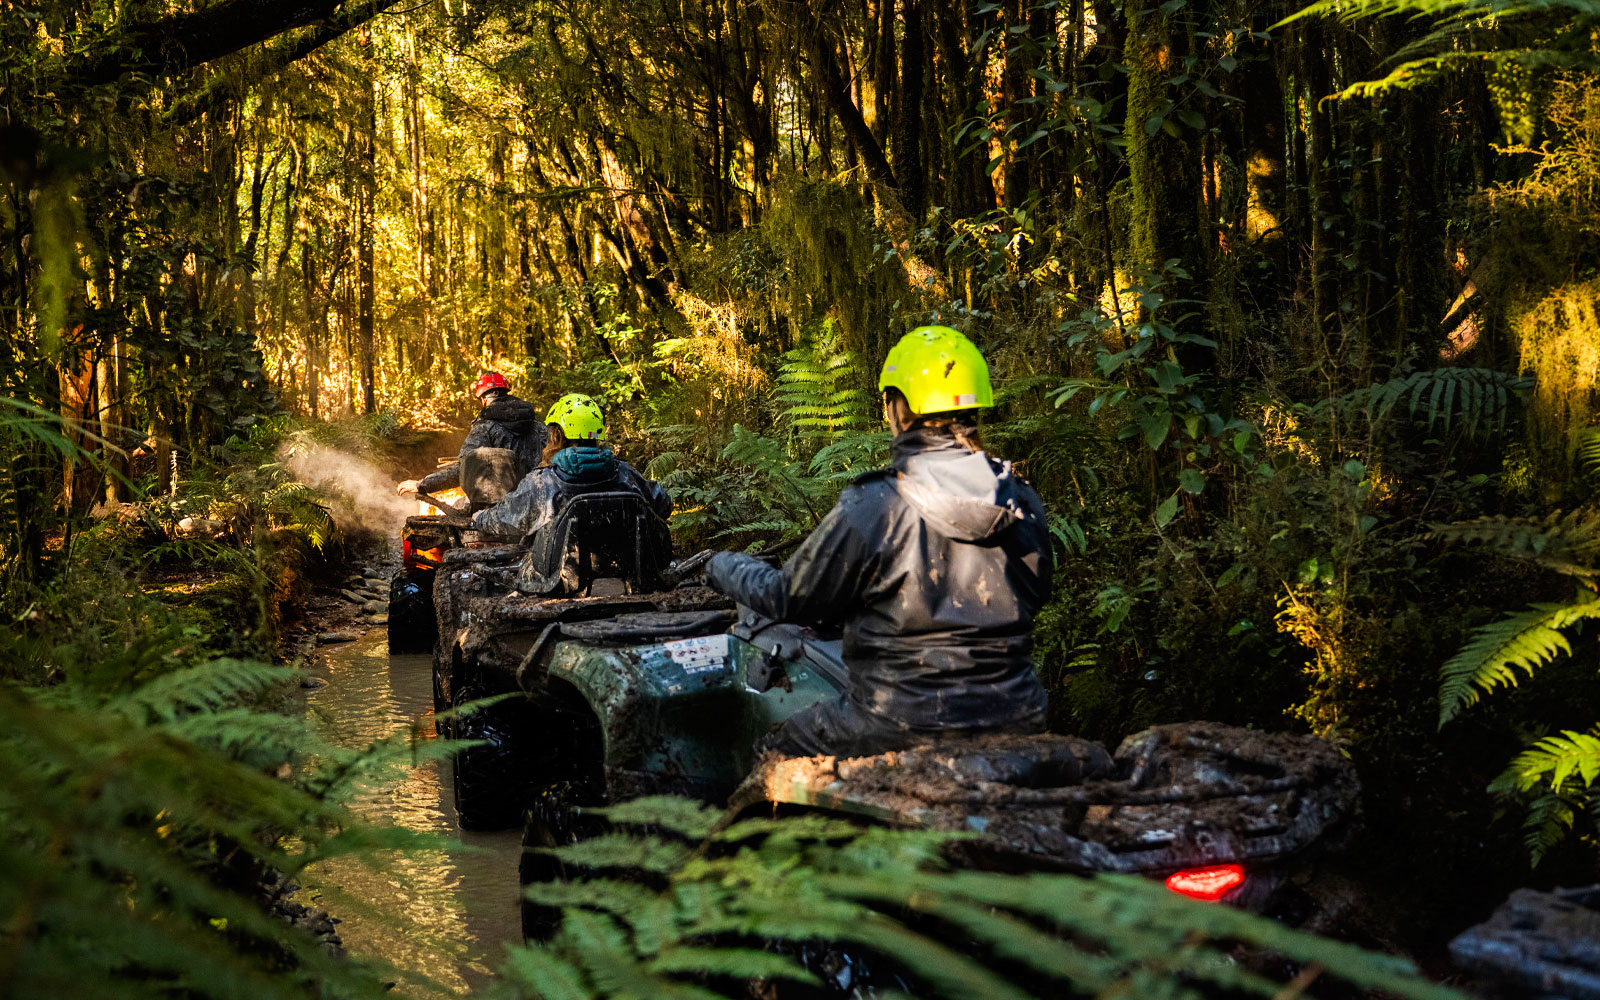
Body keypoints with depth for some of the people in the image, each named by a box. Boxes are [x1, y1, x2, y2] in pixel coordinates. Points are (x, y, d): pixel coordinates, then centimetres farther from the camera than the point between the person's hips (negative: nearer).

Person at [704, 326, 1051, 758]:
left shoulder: (872, 508, -16)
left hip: (903, 729, -5)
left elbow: (788, 598, -4)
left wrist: (724, 566, 16)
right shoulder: (1023, 500, -1)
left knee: (770, 758, 15)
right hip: (1016, 724, 5)